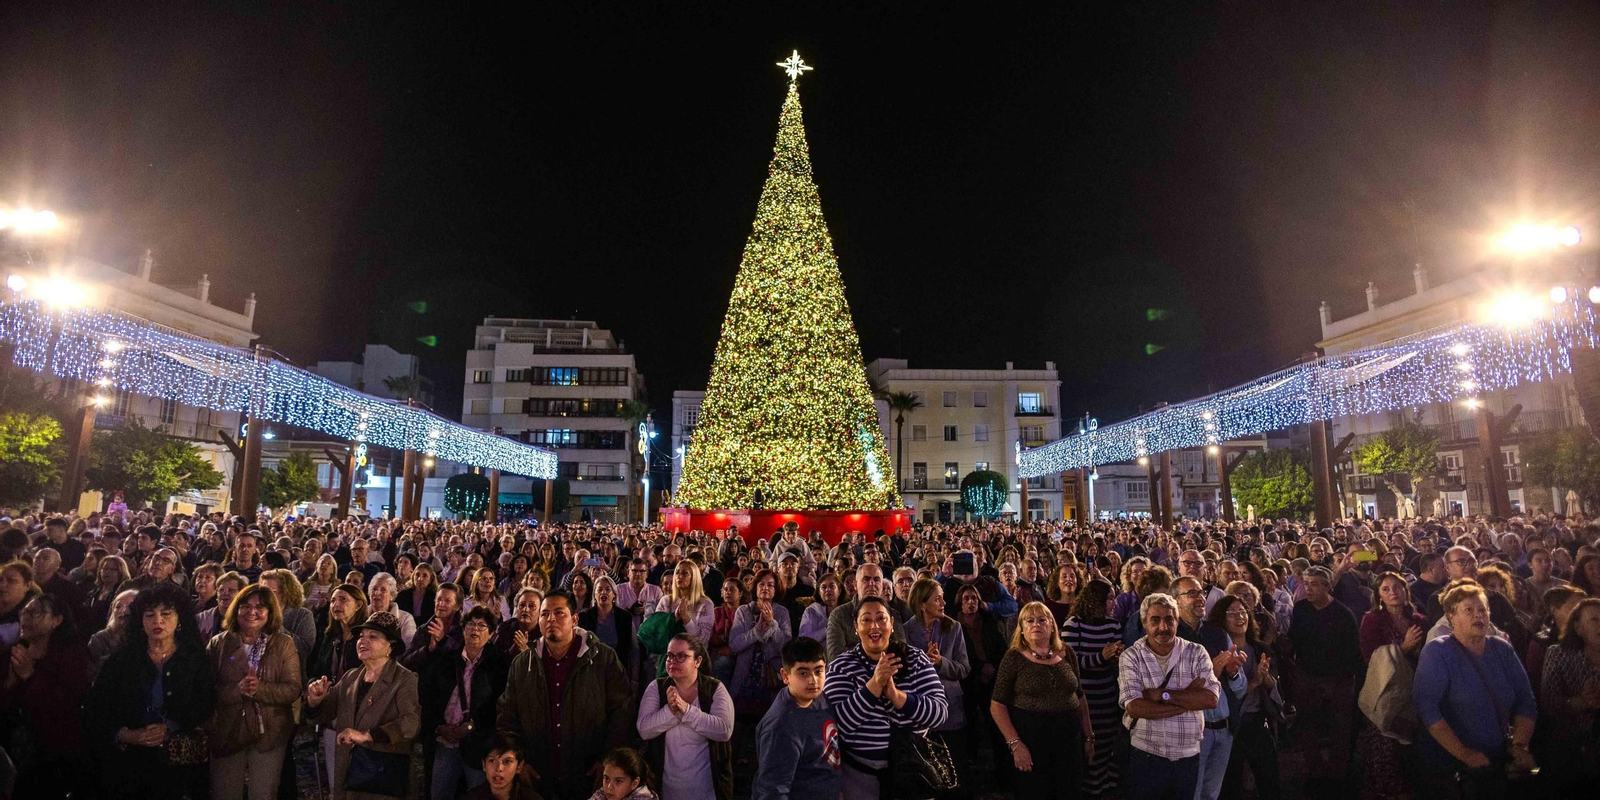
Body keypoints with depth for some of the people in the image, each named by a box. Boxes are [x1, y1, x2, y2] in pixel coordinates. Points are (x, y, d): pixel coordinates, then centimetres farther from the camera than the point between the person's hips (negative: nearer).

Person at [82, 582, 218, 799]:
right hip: (128, 761, 1)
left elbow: (206, 707, -5)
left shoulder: (197, 659, 0)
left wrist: (171, 728, -19)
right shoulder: (122, 658, 5)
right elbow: (95, 707, 1)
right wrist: (123, 734, -13)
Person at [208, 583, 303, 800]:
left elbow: (293, 690, -9)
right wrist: (237, 690, -23)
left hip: (268, 734, -1)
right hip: (226, 733, 1)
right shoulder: (218, 644, 1)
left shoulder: (284, 644, -2)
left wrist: (260, 689, -25)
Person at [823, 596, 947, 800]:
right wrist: (874, 684, -28)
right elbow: (839, 722, -17)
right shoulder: (842, 666, -7)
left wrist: (896, 695, -27)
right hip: (860, 771, -1)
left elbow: (940, 712, -12)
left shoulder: (917, 660, -4)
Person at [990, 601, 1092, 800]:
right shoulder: (1014, 657, -8)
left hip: (1068, 738, 4)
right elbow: (997, 705, -10)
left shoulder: (1066, 654, 4)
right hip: (1030, 738, -4)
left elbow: (1080, 697, 13)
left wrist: (1088, 735, 11)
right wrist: (1015, 744, -16)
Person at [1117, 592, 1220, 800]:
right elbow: (1134, 707, -18)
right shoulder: (1131, 657, -7)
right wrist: (1189, 698, -16)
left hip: (1188, 757, 2)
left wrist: (1162, 694, -19)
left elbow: (1210, 699, -13)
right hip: (1146, 757, -2)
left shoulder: (1196, 653, 0)